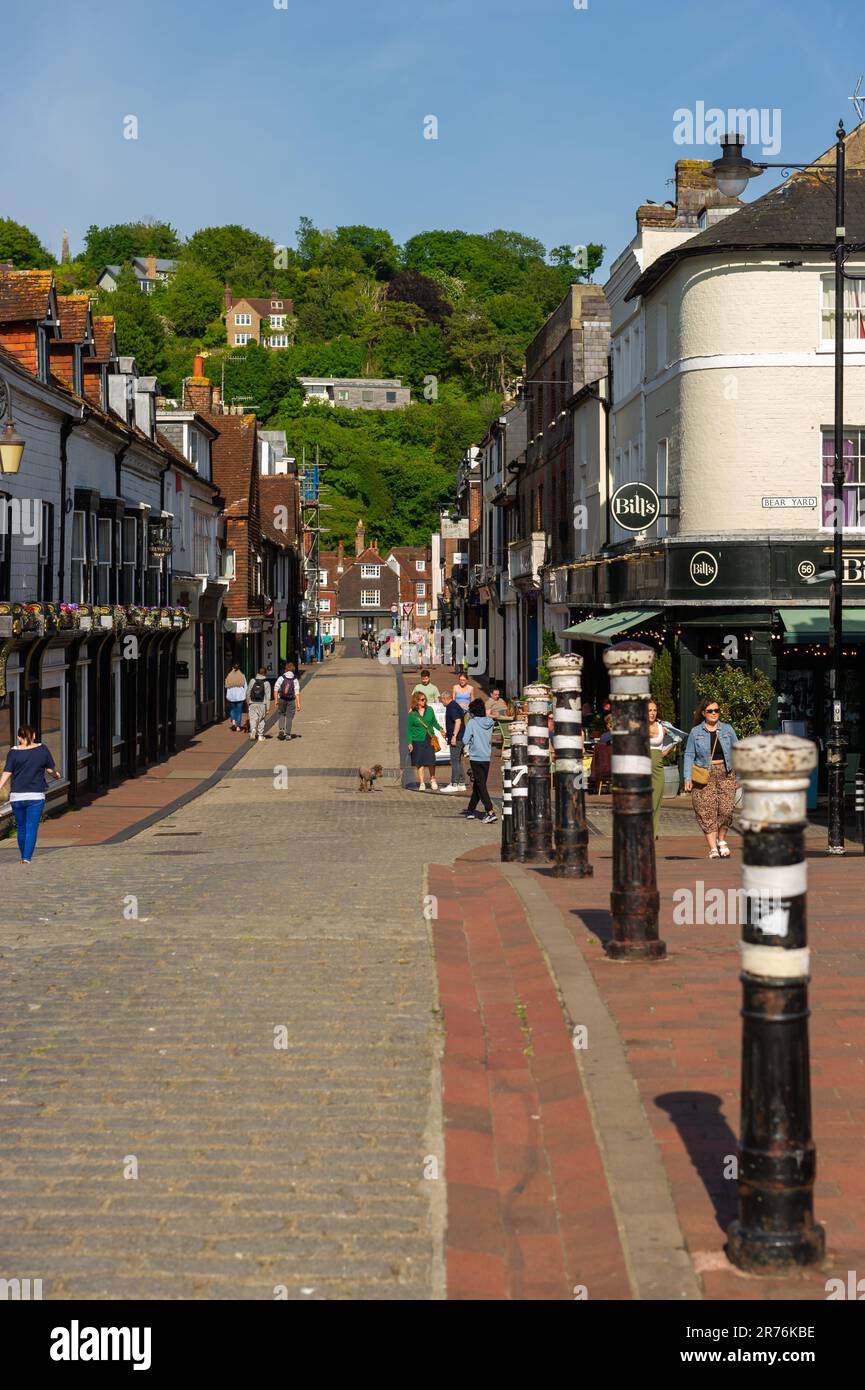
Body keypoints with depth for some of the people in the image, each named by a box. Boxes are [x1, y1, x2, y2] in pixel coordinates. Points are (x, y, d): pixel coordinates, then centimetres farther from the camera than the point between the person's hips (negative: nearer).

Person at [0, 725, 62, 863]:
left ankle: (23, 857, 25)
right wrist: (56, 775, 26)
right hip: (36, 796, -1)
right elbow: (50, 769, 5)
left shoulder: (13, 752, -2)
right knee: (32, 828, -2)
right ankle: (27, 858, -12)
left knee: (21, 828, 14)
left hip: (17, 796, 1)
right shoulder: (42, 749, -1)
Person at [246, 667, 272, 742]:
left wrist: (248, 702, 18)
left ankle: (253, 729, -25)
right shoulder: (266, 683, -5)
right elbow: (268, 696, -7)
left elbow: (248, 693, 4)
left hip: (252, 703, 1)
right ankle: (260, 735, 17)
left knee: (253, 718, 3)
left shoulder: (252, 681, 0)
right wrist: (267, 708, -4)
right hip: (262, 704, -1)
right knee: (261, 719, 12)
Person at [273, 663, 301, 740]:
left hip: (282, 699, 1)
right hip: (291, 700, -1)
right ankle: (288, 734, 8)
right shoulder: (295, 680, -4)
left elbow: (276, 689, -6)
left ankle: (281, 729, -1)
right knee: (289, 717, 8)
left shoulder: (281, 678, -3)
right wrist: (298, 704, -9)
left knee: (282, 714, 19)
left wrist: (276, 700, 0)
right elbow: (297, 693, -10)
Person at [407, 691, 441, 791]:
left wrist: (440, 728, 0)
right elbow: (409, 730, 2)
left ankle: (432, 779, 21)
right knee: (420, 763, 2)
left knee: (431, 761, -2)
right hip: (418, 741, -1)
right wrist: (410, 743, -4)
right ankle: (421, 783, 12)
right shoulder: (412, 714, -1)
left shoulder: (429, 710, 6)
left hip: (429, 740, 1)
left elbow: (434, 722, 17)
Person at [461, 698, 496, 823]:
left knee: (481, 786, -6)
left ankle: (490, 812, -18)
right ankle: (470, 811, 27)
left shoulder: (473, 722, -11)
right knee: (477, 785, 16)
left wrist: (465, 747, 7)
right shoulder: (490, 722, 4)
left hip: (476, 758, -5)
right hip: (487, 757, 5)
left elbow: (465, 740, -14)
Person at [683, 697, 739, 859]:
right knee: (707, 812, -6)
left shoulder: (728, 729, 9)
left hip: (725, 774, 1)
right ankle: (713, 848, -3)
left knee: (726, 809, -10)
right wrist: (688, 778, -6)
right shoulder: (695, 732, 5)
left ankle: (721, 840, 13)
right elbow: (689, 755, 4)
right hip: (704, 775, -1)